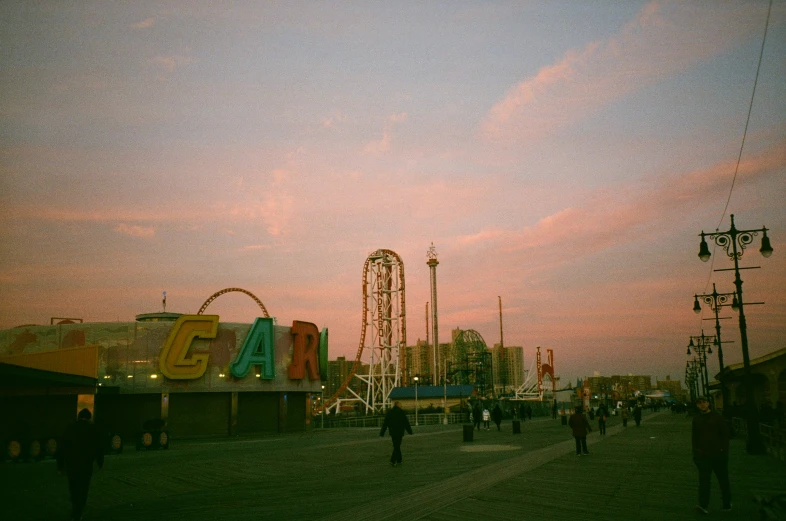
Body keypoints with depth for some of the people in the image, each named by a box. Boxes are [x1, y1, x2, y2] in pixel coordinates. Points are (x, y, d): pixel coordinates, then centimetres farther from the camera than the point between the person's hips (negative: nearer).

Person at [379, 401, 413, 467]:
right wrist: (410, 431, 4)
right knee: (397, 446, -2)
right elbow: (406, 422, -5)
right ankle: (392, 461, -12)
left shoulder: (389, 412, 5)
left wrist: (382, 433, 9)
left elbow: (385, 423, 6)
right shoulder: (401, 412, -8)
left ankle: (399, 461, 20)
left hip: (392, 432, 5)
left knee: (396, 446, 16)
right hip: (399, 432, -5)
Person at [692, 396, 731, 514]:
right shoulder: (696, 419, 8)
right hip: (703, 455, 2)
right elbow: (694, 437, 13)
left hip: (718, 454, -1)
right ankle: (703, 505, -11)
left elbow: (725, 434, -1)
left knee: (723, 480, 11)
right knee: (704, 480, -6)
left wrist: (724, 451, -7)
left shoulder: (717, 417, -1)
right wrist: (695, 453, 8)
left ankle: (727, 503, 27)